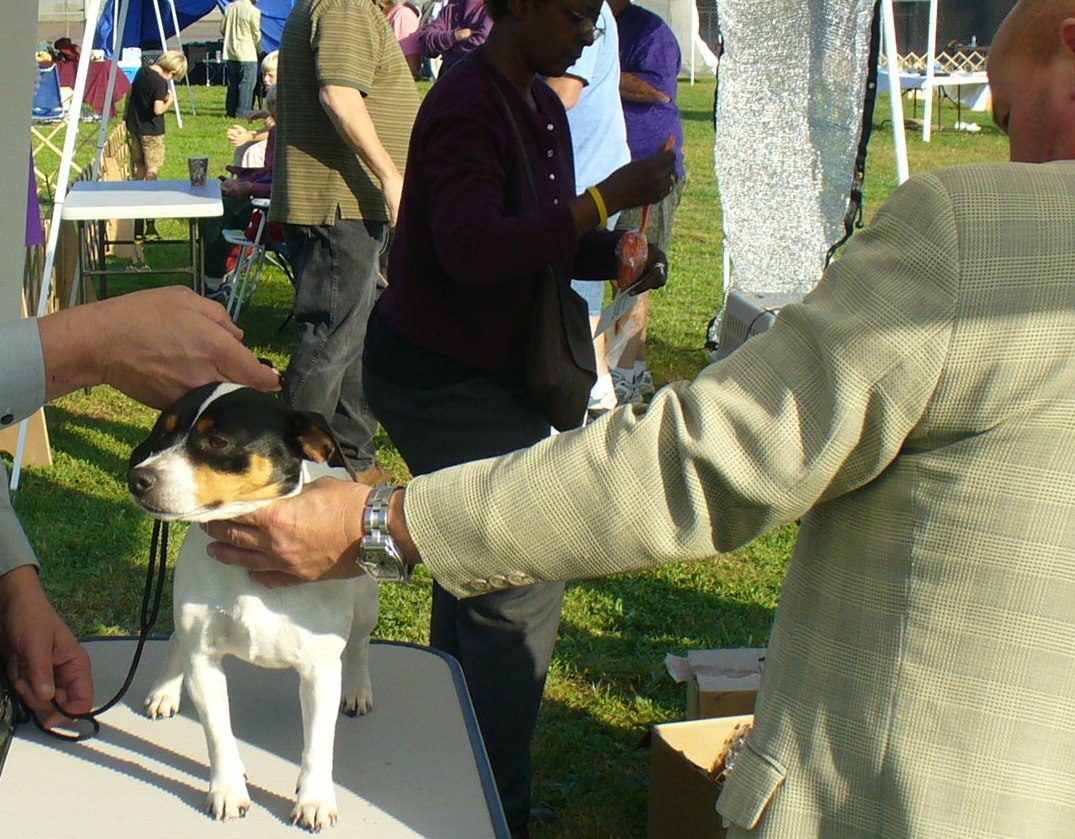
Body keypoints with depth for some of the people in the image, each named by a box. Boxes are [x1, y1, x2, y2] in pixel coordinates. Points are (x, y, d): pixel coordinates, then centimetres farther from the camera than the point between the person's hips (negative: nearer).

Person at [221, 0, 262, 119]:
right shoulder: (253, 11, -13)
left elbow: (222, 29, 10)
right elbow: (256, 35, -5)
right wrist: (259, 50, 13)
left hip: (230, 53, 6)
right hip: (247, 54, -6)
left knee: (232, 84, 14)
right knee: (246, 84, -1)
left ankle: (231, 111, 18)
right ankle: (242, 113, -4)